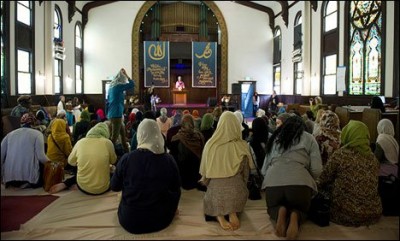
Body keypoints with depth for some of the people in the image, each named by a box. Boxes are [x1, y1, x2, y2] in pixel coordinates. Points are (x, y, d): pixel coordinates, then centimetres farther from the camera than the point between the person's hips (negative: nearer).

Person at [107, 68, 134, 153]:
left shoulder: (111, 87, 14)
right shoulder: (118, 86, -12)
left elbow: (108, 101, 19)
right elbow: (132, 84, -14)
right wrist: (125, 74, -5)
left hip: (112, 114, 10)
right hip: (116, 114, -10)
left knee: (123, 133, 17)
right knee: (114, 136, -6)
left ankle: (126, 151, 24)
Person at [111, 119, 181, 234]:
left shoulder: (126, 158, -14)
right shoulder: (169, 160, -11)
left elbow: (114, 187, 1)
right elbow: (176, 190, 3)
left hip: (130, 220, 0)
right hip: (161, 220, 0)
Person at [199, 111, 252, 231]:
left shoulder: (210, 144, -5)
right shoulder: (243, 146, -7)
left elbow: (205, 170, 7)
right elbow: (245, 172, 6)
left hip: (216, 191, 2)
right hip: (236, 191, -1)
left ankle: (218, 215, -3)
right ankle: (233, 212, -3)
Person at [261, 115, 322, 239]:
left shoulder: (274, 138, 24)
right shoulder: (309, 138, 17)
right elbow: (317, 170, 7)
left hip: (273, 181, 2)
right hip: (299, 182, -1)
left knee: (273, 208, 29)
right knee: (301, 210, 27)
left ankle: (280, 212, -5)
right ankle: (294, 216, -7)